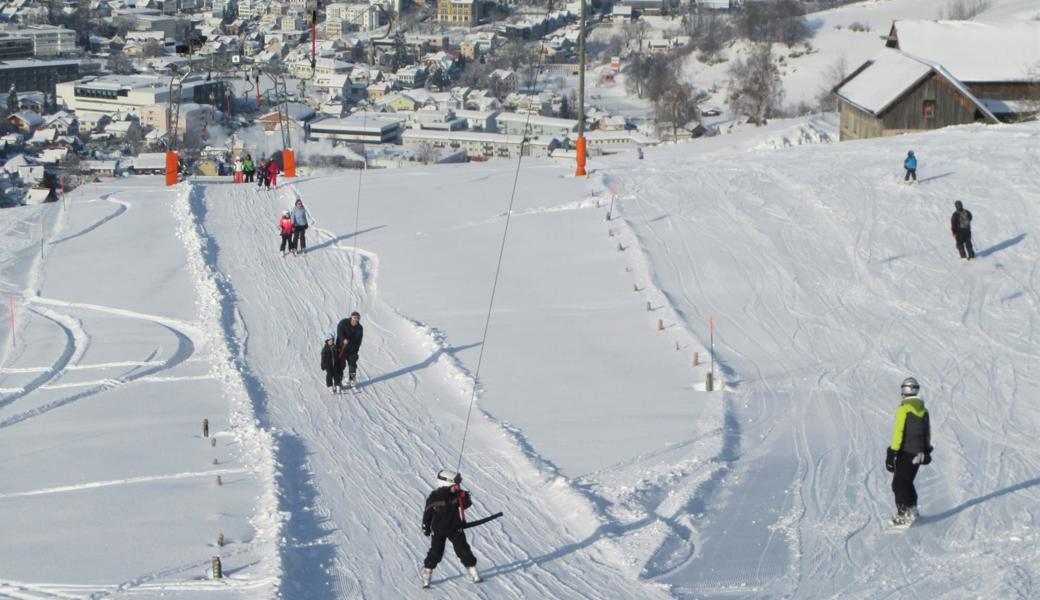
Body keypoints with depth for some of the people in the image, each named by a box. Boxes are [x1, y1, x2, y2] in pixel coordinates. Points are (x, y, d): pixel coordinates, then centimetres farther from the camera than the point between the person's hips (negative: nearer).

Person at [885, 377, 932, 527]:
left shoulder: (903, 408, -15)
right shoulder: (923, 409, 8)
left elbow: (898, 432, -18)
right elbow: (927, 432, 16)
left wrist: (892, 453, -16)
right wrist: (926, 450, 27)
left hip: (905, 452, -7)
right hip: (918, 452, 7)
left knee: (899, 484, -4)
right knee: (908, 482, 20)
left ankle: (904, 515, -11)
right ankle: (912, 510, 23)